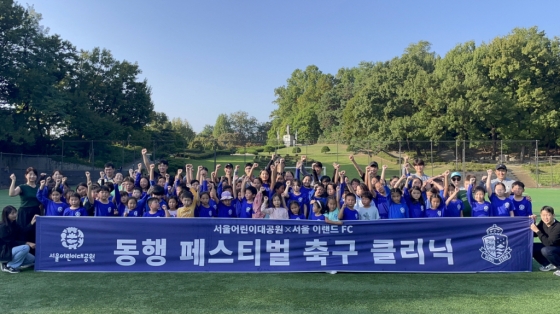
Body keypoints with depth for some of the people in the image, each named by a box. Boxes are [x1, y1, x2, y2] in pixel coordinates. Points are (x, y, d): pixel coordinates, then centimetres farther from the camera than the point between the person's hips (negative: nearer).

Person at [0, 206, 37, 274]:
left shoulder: (14, 224, 4)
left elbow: (23, 233, -5)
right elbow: (11, 242, -22)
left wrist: (31, 223, -11)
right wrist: (27, 243, -26)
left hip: (12, 249, 8)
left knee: (32, 260, 8)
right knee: (25, 247, -29)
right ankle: (9, 266, -12)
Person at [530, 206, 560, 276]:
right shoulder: (543, 223, -8)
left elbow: (548, 243, -31)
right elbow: (533, 234, -1)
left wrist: (537, 230, -30)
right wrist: (533, 223, -14)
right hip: (548, 247, 8)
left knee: (545, 250, -35)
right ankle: (550, 265, 6)